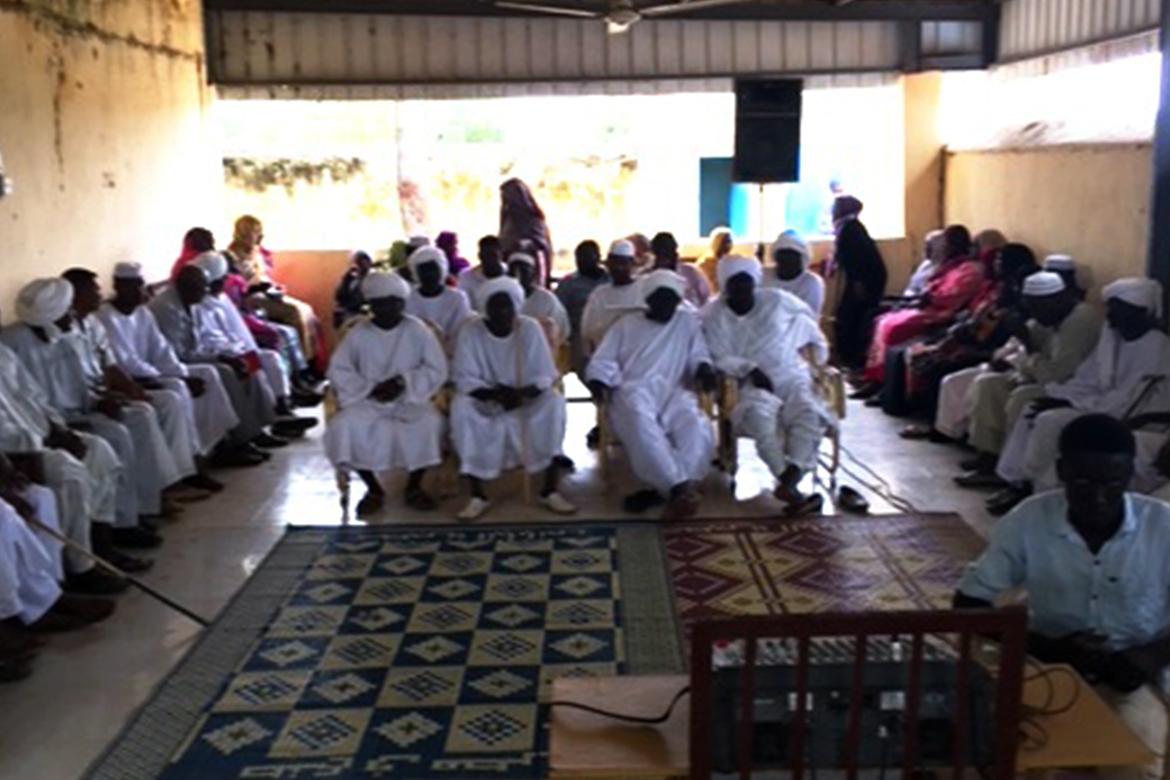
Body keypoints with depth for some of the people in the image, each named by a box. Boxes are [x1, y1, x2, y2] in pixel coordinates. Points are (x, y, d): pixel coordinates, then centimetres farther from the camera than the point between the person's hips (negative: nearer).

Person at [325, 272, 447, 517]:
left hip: (410, 399, -1)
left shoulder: (418, 330, -2)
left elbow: (437, 371, -4)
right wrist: (371, 389, -15)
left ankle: (414, 486, -5)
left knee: (429, 423, -31)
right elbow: (338, 370, -2)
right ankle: (373, 489, -6)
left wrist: (404, 382, -18)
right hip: (368, 401, 1)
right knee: (345, 425, -28)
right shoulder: (358, 333, 0)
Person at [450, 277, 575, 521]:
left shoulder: (530, 328, -8)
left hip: (527, 399, 0)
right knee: (461, 408, -31)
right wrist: (495, 394, -31)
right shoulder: (471, 331, -10)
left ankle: (550, 491, -20)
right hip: (485, 400, 0)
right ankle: (477, 496, -23)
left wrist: (523, 393, -31)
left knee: (555, 402, -28)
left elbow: (545, 375, -10)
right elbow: (464, 378, -13)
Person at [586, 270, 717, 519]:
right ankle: (679, 488, -45)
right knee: (642, 424, -38)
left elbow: (698, 355, 16)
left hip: (673, 392, 2)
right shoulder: (626, 324, 21)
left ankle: (665, 490, -40)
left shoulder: (688, 322, 23)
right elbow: (603, 361, 14)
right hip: (633, 389, -1)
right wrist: (599, 382, -8)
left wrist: (704, 368, -9)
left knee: (697, 429, -32)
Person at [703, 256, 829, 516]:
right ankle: (790, 484, -41)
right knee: (758, 411, -37)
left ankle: (787, 482, -44)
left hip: (792, 376, 2)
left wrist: (819, 355, 22)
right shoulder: (715, 314, 0)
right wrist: (750, 370, -22)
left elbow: (808, 321, 20)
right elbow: (718, 358, -8)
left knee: (809, 412, -31)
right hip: (752, 383, -2)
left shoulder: (777, 300, 4)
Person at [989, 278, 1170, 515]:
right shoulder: (1111, 334, 6)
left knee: (1050, 422, -23)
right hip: (1104, 407, 9)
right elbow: (1087, 379, 10)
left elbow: (1125, 403, -25)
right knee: (1031, 412, -2)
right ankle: (1016, 482, -1)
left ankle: (1026, 487, -8)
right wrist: (1056, 396, -8)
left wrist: (1070, 403, -20)